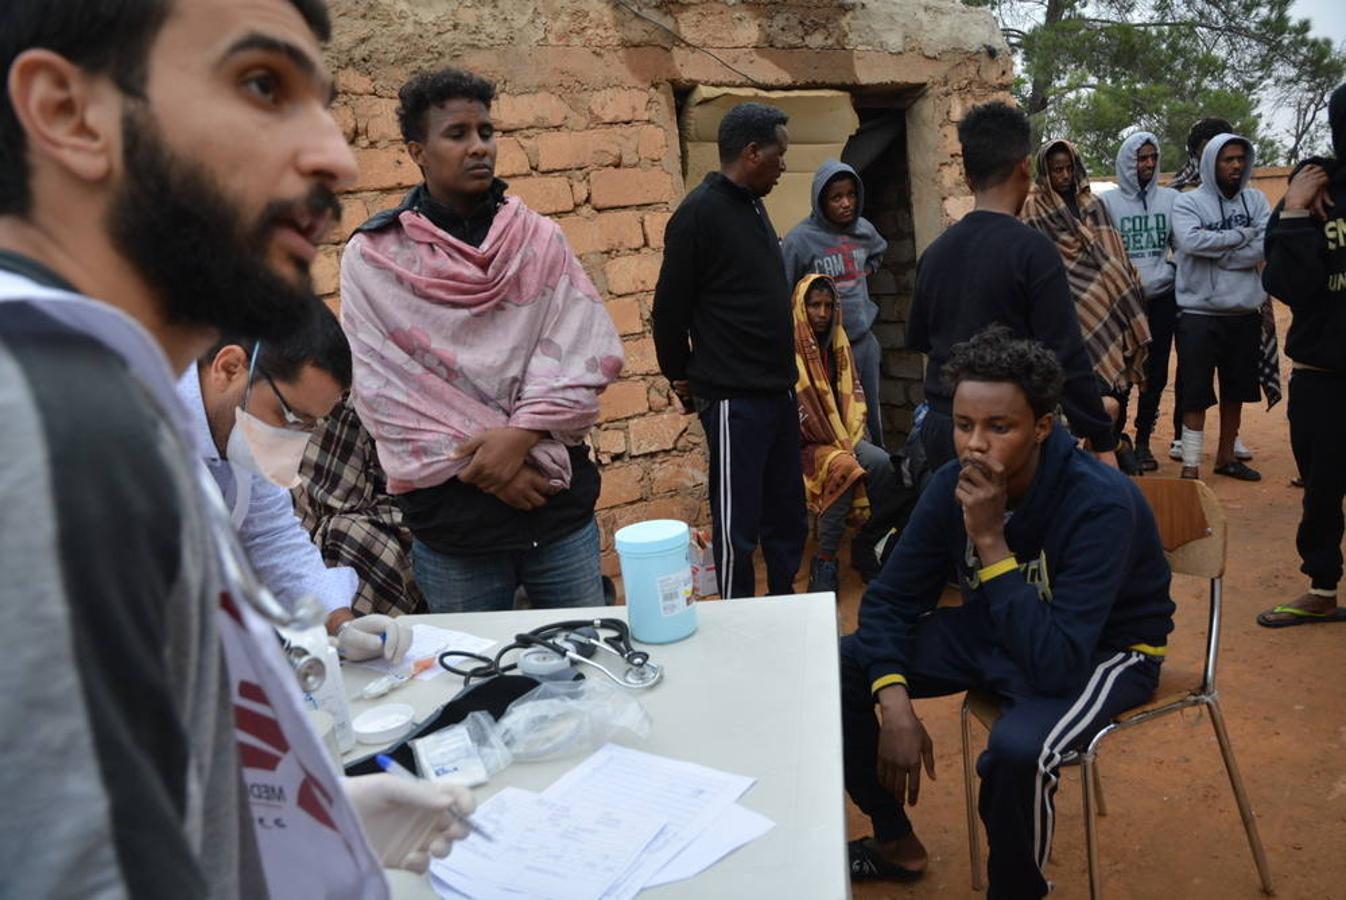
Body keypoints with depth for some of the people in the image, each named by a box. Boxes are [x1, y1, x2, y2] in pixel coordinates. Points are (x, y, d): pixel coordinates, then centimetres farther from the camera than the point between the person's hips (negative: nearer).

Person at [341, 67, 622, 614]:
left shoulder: (539, 239, 6)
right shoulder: (372, 258, -1)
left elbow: (584, 352, -2)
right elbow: (383, 388, -6)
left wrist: (522, 433, -16)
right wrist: (479, 465, -12)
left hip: (561, 507, 2)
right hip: (451, 519, -2)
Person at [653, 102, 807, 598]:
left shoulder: (752, 205, 13)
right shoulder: (700, 212, -13)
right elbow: (670, 306, -10)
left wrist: (784, 375, 16)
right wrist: (681, 376, 1)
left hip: (778, 392, 8)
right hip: (734, 401, -8)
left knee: (787, 515, 16)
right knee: (738, 524, 1)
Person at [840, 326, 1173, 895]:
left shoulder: (1101, 504, -31)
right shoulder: (953, 486, -14)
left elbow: (1056, 665, -38)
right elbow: (891, 598, -6)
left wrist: (991, 542, -39)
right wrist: (895, 704, -21)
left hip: (1102, 651, -6)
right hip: (995, 627, 6)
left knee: (1018, 748, -37)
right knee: (838, 666, -5)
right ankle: (896, 842, 16)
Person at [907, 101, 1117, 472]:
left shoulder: (934, 252, 5)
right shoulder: (1033, 250, -13)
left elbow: (916, 339, 17)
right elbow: (1067, 357, -16)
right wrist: (1102, 442, -11)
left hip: (939, 429, 6)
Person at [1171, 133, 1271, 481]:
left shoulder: (1256, 200, 8)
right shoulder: (1189, 202, -2)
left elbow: (1264, 247, -7)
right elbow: (1190, 240, -21)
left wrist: (1214, 251, -14)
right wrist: (1241, 235, -11)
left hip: (1245, 313, 4)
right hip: (1199, 313, -4)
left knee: (1236, 390, 14)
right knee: (1196, 393, -3)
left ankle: (1226, 456, 28)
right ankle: (1191, 465, 3)